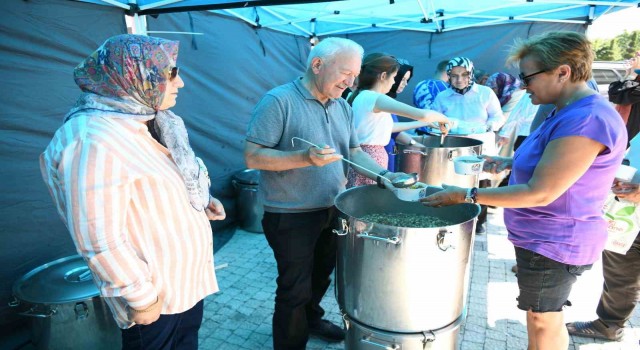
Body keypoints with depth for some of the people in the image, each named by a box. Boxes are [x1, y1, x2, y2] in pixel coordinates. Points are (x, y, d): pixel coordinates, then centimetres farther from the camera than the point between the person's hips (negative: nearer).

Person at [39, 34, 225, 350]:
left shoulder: (141, 123, 4)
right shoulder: (95, 140, -27)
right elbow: (100, 241, -27)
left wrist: (200, 201, 1)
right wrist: (141, 297, -18)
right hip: (156, 292, -9)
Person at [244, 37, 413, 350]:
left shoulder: (343, 107, 6)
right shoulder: (279, 101, -17)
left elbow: (354, 152, 12)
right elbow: (252, 156, -21)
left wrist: (383, 175, -6)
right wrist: (304, 158, -33)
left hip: (333, 211, 7)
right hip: (291, 216, -7)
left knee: (321, 276, 25)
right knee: (294, 289, 7)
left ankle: (311, 319, 50)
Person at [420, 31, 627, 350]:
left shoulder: (585, 120, -27)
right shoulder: (569, 111, 7)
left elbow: (540, 193, -29)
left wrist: (465, 195, -25)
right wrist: (511, 163, 6)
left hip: (553, 243, -10)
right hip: (545, 238, 10)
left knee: (543, 323, 9)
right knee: (549, 320, 25)